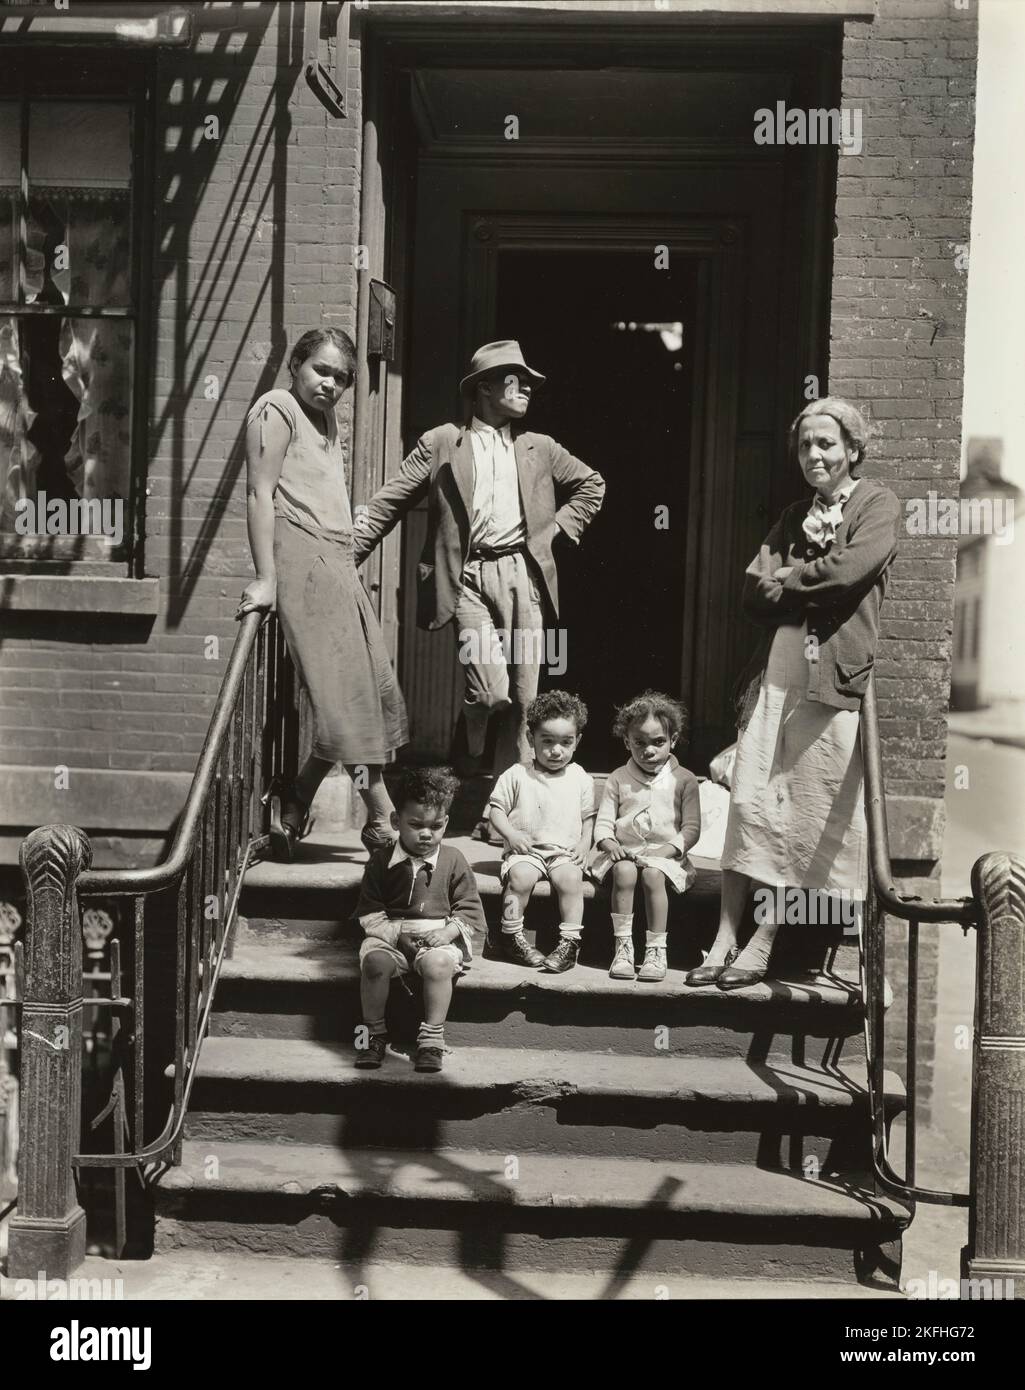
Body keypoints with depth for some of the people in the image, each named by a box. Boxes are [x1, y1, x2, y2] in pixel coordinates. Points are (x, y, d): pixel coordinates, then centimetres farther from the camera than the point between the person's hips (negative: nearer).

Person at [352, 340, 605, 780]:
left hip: (522, 574, 4)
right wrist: (345, 556, -5)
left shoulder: (539, 448, 17)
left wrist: (557, 527, 15)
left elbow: (592, 485, 30)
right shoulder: (441, 443, 6)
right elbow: (387, 503, 3)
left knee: (522, 697, 0)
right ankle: (468, 755, 16)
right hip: (471, 577, -3)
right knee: (491, 690, -15)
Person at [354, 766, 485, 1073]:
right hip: (391, 934, 1)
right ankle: (374, 1034, -11)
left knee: (438, 964, -34)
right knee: (374, 961, -30)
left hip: (439, 936, -1)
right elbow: (369, 913, 3)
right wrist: (397, 934, -12)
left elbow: (469, 910, 5)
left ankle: (432, 1038, -18)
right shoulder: (381, 861, 4)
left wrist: (447, 932, -13)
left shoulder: (453, 861, 3)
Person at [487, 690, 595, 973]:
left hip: (565, 851, 1)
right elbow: (496, 808, 5)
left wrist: (585, 842, -2)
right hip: (525, 849, -1)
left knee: (571, 877, -30)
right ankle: (511, 937, -14)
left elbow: (588, 817, 16)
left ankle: (570, 941, -21)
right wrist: (511, 833, -11)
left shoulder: (581, 779, 10)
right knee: (520, 875, -31)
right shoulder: (517, 775, 4)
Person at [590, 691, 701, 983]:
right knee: (624, 872, -32)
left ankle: (656, 949, -24)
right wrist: (608, 842, -16)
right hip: (624, 851, 1)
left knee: (653, 875, -33)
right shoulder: (619, 779, 9)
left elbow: (691, 827, 1)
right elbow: (604, 820, 6)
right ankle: (623, 946, -26)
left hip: (665, 852, -1)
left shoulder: (683, 780, 5)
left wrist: (669, 849, -15)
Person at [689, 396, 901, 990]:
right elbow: (754, 592, 9)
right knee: (749, 803, 2)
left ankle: (762, 944, 8)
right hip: (777, 672, 5)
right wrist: (813, 577, -6)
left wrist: (787, 576, -1)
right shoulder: (796, 516, 20)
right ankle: (726, 937, 9)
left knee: (809, 816, 1)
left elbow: (849, 568, -15)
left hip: (833, 679, -5)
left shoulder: (879, 505, 3)